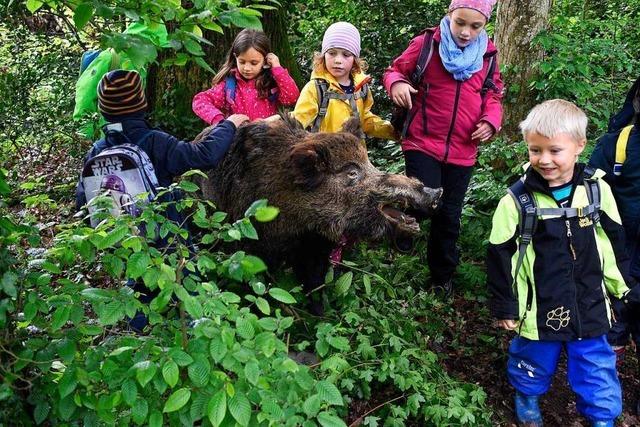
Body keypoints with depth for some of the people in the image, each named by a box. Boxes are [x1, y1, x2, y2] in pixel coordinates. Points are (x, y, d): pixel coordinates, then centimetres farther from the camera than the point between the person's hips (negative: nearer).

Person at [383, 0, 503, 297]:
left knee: (449, 215, 12)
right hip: (423, 143, -3)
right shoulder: (426, 44, -7)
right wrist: (396, 83, -21)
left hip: (462, 151, 3)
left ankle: (442, 275, 31)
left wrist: (491, 120, -5)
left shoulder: (488, 54, 4)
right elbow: (395, 70, 3)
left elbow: (493, 95, 15)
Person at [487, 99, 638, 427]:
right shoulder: (517, 201, -15)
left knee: (597, 371, 12)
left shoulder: (597, 190, -6)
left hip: (589, 308, 2)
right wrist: (504, 307, -4)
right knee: (533, 363, 19)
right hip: (539, 311, -1)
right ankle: (527, 397, 47)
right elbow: (500, 257, -8)